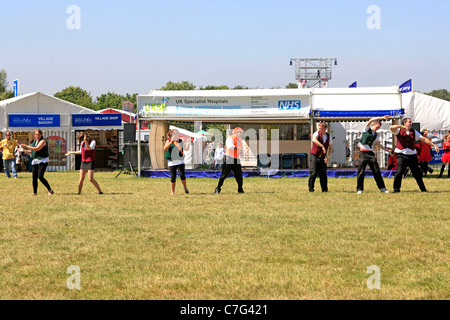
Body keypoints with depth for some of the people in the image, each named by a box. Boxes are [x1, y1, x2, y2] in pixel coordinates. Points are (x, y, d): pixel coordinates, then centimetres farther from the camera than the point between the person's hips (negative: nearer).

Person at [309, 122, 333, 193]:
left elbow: (330, 148, 13)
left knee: (323, 174, 0)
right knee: (313, 173, -10)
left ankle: (324, 189, 12)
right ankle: (311, 189, -1)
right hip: (314, 156, -3)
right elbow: (314, 140, -31)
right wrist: (322, 146, -40)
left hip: (322, 158, 3)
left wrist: (328, 157, -3)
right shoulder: (317, 133, -7)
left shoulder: (328, 137, 5)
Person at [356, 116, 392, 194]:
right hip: (363, 152, -5)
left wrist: (387, 150, 26)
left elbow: (378, 144, 28)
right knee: (361, 171, -6)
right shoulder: (367, 129, 2)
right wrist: (382, 118, -18)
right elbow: (371, 120, -13)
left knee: (376, 171, 0)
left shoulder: (375, 134, 17)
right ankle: (359, 189, 0)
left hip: (370, 153, 5)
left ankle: (382, 188, 3)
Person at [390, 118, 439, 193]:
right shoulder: (399, 131, 1)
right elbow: (392, 128, -17)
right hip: (401, 155, -3)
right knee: (399, 172, -13)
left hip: (412, 155, 3)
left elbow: (424, 139, 10)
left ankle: (423, 189, 20)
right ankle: (396, 189, -2)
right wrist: (401, 126, -26)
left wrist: (434, 145, 5)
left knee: (417, 173, 8)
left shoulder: (414, 132, 11)